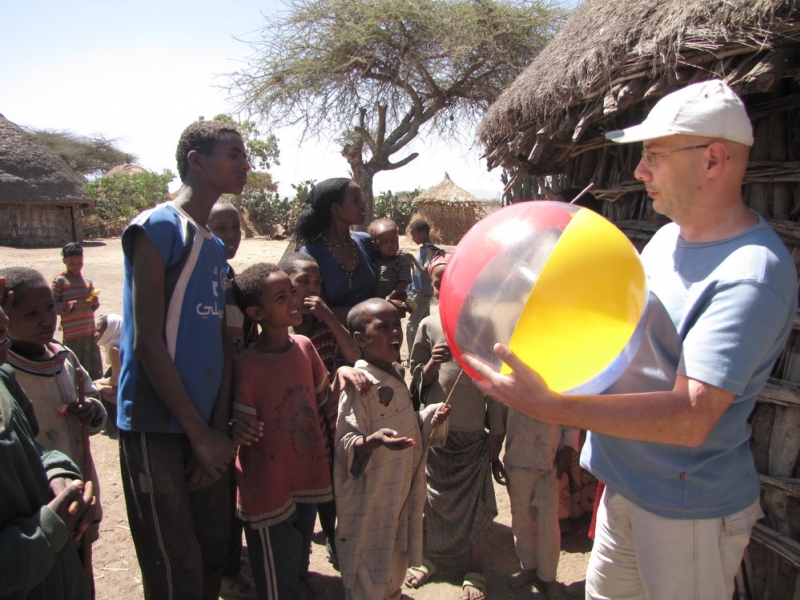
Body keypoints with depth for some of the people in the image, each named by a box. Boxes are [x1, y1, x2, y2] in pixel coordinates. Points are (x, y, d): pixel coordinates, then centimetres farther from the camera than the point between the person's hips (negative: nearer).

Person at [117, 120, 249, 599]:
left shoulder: (216, 248, 13)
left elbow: (222, 342, 10)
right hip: (157, 427, -7)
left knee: (214, 558, 17)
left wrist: (219, 429, 1)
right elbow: (147, 341, -15)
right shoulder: (159, 227, -10)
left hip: (205, 428, 7)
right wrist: (201, 433, -13)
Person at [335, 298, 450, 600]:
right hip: (369, 504, -8)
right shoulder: (359, 384, -21)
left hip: (400, 499, 8)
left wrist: (431, 417, 1)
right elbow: (346, 442, -25)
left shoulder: (394, 374, 5)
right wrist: (373, 441, -43)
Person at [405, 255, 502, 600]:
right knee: (433, 495, 12)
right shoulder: (428, 326, -2)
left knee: (475, 499, 7)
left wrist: (496, 432, 0)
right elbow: (418, 378, 4)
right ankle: (429, 556, 36)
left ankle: (475, 566, 30)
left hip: (473, 430, -1)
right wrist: (432, 364, -18)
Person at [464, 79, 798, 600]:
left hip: (688, 507, -8)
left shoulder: (752, 273, -26)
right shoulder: (669, 237, 3)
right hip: (626, 480, 8)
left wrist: (548, 405, -39)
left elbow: (691, 417, -32)